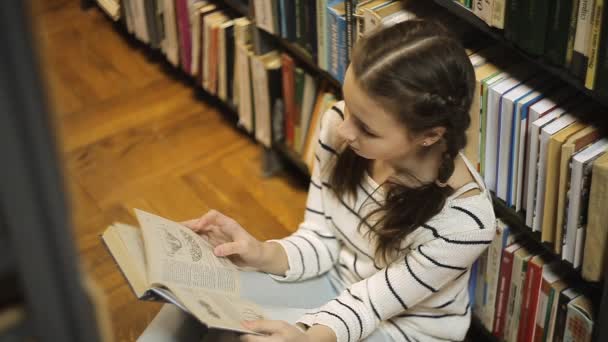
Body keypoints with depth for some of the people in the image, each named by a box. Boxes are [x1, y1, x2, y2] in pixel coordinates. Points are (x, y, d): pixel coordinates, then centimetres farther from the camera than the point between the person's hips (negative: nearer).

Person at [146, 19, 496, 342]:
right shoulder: (338, 127, -19)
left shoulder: (464, 221, -32)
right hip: (337, 283, 5)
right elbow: (320, 239, -6)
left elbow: (373, 302, -23)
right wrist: (263, 254, -26)